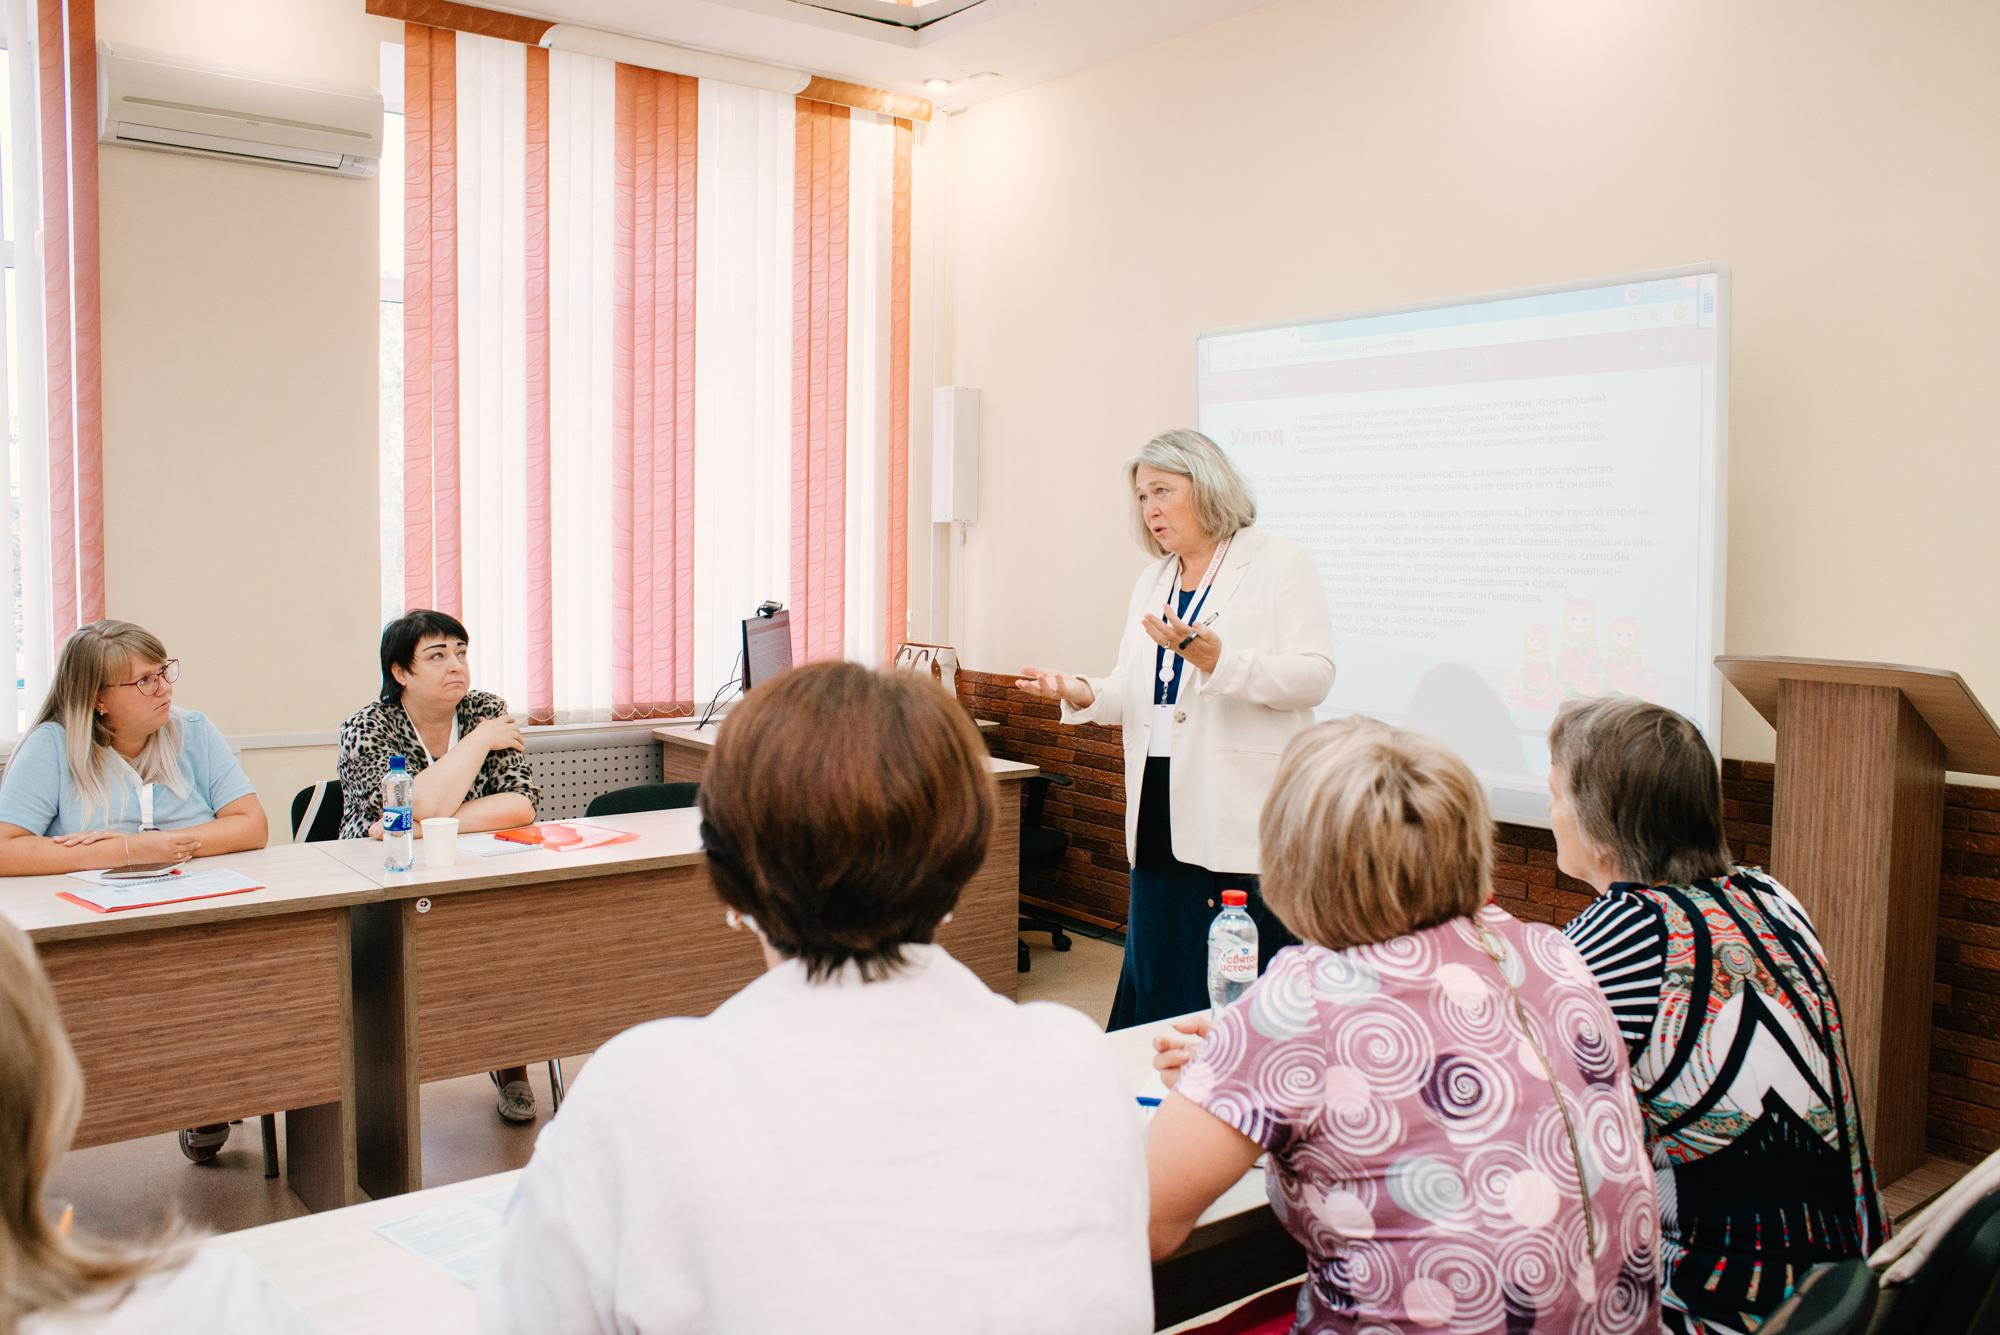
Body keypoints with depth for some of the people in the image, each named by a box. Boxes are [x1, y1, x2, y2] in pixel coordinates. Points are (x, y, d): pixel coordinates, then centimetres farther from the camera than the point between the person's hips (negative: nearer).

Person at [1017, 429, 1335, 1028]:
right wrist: (1083, 694, -2)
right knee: (1154, 981, 9)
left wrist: (1215, 659, -24)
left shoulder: (1279, 563, -1)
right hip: (1161, 807, 7)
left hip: (1241, 815, -6)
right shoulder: (1151, 581, 20)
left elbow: (1313, 675, -12)